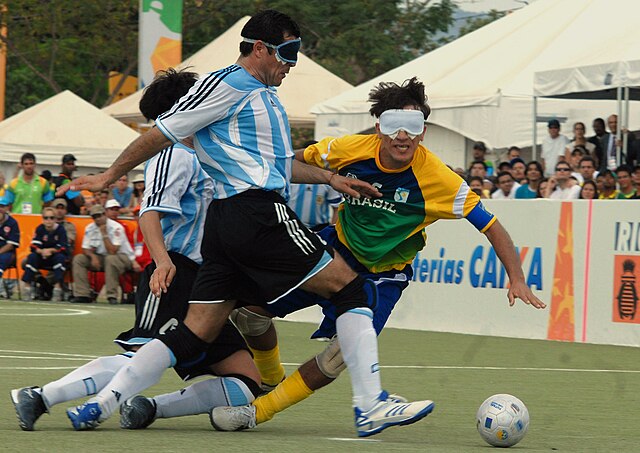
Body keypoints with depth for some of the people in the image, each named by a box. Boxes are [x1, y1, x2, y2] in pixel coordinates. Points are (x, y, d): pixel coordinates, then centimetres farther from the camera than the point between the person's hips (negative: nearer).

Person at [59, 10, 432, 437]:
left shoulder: (266, 96, 26)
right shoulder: (227, 84, -5)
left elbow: (276, 163, 36)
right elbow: (161, 134, -1)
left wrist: (329, 177, 23)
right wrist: (109, 176, 6)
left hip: (225, 225, 10)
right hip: (258, 213, -10)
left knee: (195, 334, 5)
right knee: (352, 288, -7)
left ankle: (100, 404, -1)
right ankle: (371, 407, -12)